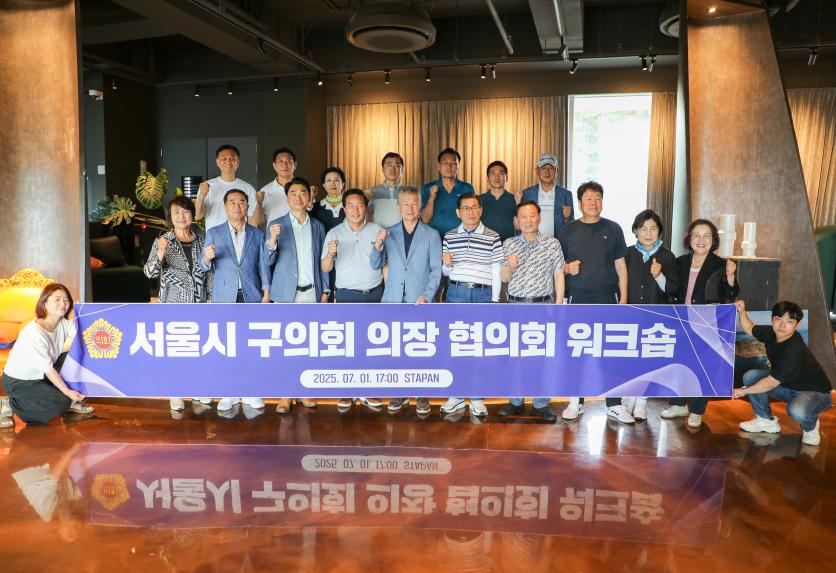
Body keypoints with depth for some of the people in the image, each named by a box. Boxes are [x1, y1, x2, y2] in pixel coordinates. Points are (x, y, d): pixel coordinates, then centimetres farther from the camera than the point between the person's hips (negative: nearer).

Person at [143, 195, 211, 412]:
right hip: (174, 302, -3)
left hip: (198, 301, 3)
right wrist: (160, 254, -32)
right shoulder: (163, 241, -6)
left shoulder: (201, 237, 2)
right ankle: (176, 393, 14)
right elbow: (149, 272, -14)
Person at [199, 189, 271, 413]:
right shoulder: (214, 233, 5)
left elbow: (263, 265, 7)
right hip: (224, 298, 0)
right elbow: (204, 267, 0)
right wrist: (207, 257, -22)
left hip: (252, 297, 1)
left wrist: (266, 293, 0)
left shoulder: (257, 234, 8)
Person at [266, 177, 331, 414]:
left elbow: (321, 261, 12)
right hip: (286, 293, -2)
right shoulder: (276, 225, 1)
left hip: (312, 293, 3)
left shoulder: (317, 226, 9)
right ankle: (284, 395, 4)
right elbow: (269, 261, -4)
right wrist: (272, 240, -22)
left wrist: (325, 291, 6)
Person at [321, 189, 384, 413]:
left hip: (374, 294, 1)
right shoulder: (334, 233, 1)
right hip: (347, 295, -1)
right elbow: (326, 268, -2)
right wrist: (330, 254, -21)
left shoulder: (377, 230, 3)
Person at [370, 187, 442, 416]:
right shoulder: (389, 233, 10)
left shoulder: (431, 235, 3)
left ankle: (422, 395, 11)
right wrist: (378, 244, -10)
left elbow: (436, 270, 0)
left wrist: (426, 295, -12)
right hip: (394, 300, 2)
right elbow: (375, 265, 8)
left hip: (420, 301, -2)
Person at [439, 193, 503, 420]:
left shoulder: (492, 237, 4)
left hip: (483, 294, -1)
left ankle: (477, 399, 12)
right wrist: (447, 265, -8)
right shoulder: (449, 236, 9)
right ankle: (456, 396, 13)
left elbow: (496, 271, 4)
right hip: (456, 293, 2)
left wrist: (495, 300, 0)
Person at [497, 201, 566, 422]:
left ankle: (541, 403, 13)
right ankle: (516, 402, 19)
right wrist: (509, 267, -14)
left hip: (544, 305, -1)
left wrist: (559, 306, -5)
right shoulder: (509, 244, 5)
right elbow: (504, 278, 8)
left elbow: (559, 276, 1)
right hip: (516, 305, 2)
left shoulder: (552, 244, 1)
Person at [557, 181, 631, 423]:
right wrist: (567, 268, -12)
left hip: (607, 299, 0)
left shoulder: (612, 229, 5)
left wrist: (623, 297, 0)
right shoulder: (567, 230, 5)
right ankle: (576, 402, 17)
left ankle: (614, 404, 11)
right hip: (578, 299, 0)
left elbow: (620, 265, 6)